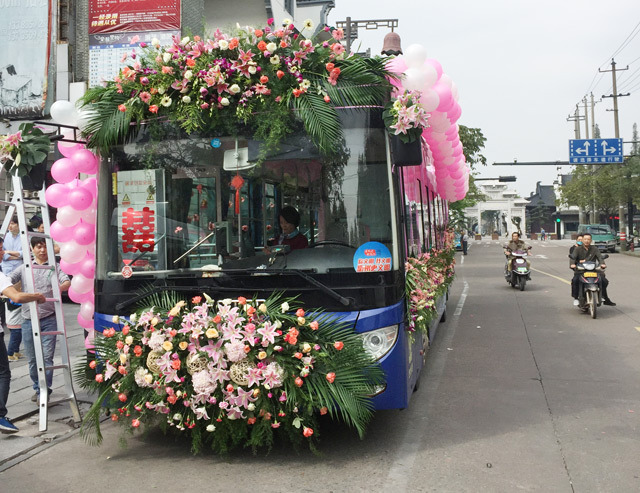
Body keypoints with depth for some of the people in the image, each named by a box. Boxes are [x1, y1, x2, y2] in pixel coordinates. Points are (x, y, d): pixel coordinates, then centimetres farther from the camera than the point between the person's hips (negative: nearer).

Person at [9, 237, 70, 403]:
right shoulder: (24, 268, 12)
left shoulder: (55, 267, 6)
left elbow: (67, 282, -9)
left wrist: (60, 287, -32)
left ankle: (45, 389, 0)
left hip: (48, 319, -2)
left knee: (47, 356, -8)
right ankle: (38, 388, 25)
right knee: (32, 358, 9)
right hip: (29, 319, 2)